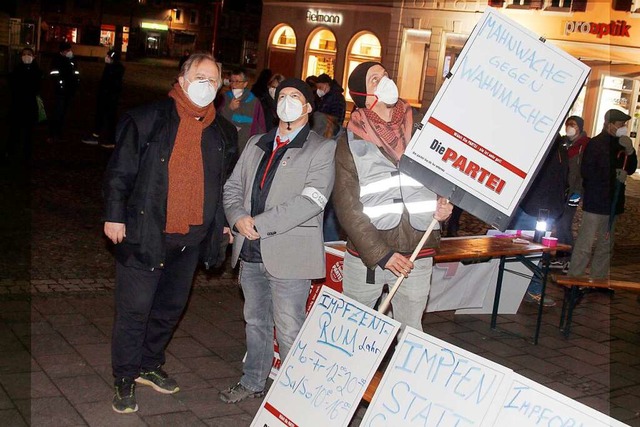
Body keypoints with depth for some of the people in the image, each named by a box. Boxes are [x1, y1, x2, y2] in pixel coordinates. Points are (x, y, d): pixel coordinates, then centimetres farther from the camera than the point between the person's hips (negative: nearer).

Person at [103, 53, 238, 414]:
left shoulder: (224, 133, 8)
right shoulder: (148, 120, -5)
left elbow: (228, 183, 17)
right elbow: (120, 171, -4)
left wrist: (223, 222, 12)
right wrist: (115, 215, -7)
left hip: (192, 237, 5)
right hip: (145, 233, -4)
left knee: (171, 307, 16)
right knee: (135, 308, 1)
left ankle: (149, 366, 35)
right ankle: (126, 380, 16)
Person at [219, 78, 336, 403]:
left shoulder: (322, 149, -5)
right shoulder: (256, 144, 16)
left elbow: (311, 200, -17)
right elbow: (233, 187, 15)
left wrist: (260, 223, -18)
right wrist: (238, 218, -7)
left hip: (288, 254, -6)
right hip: (251, 252, 6)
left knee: (289, 330, -1)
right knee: (255, 321, 20)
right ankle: (253, 382, 37)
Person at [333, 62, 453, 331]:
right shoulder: (351, 142, -2)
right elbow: (346, 205, -7)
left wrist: (444, 203, -5)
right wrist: (380, 254, -13)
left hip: (418, 258, 2)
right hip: (365, 257, -1)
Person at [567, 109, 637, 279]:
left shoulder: (620, 145, 14)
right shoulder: (595, 144, -8)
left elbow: (630, 169, 15)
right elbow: (587, 171, -16)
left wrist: (630, 151, -2)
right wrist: (614, 174, -16)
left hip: (611, 203, 8)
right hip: (595, 203, -8)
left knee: (606, 245, 12)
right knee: (585, 244, -8)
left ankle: (599, 280, 19)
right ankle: (574, 278, -2)